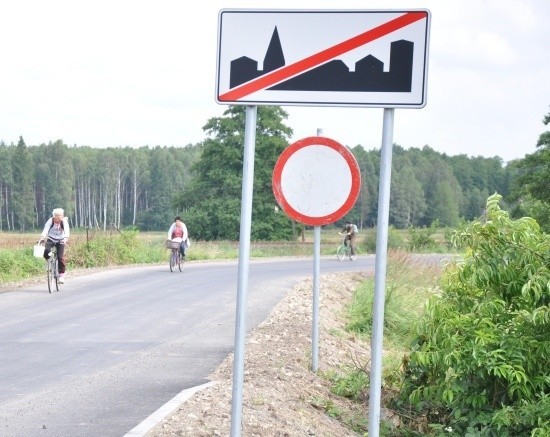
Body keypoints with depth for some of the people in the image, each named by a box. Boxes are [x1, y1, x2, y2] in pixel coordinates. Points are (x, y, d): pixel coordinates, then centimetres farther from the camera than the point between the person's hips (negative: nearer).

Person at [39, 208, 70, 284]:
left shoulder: (64, 222, -16)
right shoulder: (50, 221, -15)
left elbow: (67, 231, -31)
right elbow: (45, 230, -28)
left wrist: (66, 238, -52)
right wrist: (42, 237, -47)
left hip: (60, 241, -1)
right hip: (50, 240, 1)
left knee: (60, 257, -18)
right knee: (46, 252, -26)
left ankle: (62, 274, -2)